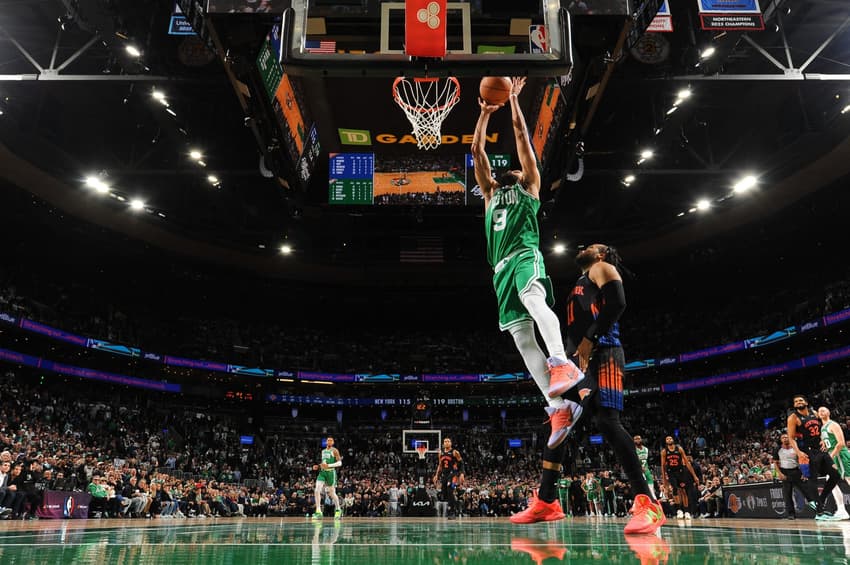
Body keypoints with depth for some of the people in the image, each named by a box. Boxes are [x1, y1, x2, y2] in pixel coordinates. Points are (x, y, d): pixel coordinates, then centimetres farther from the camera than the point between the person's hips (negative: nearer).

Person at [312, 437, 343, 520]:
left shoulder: (334, 450, -4)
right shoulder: (323, 451, 17)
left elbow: (339, 463, -11)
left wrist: (329, 465, -21)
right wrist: (318, 466, 10)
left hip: (331, 472, -5)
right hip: (322, 472, 5)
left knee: (332, 493, 4)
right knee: (317, 490, -14)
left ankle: (338, 510, 25)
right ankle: (318, 512, -13)